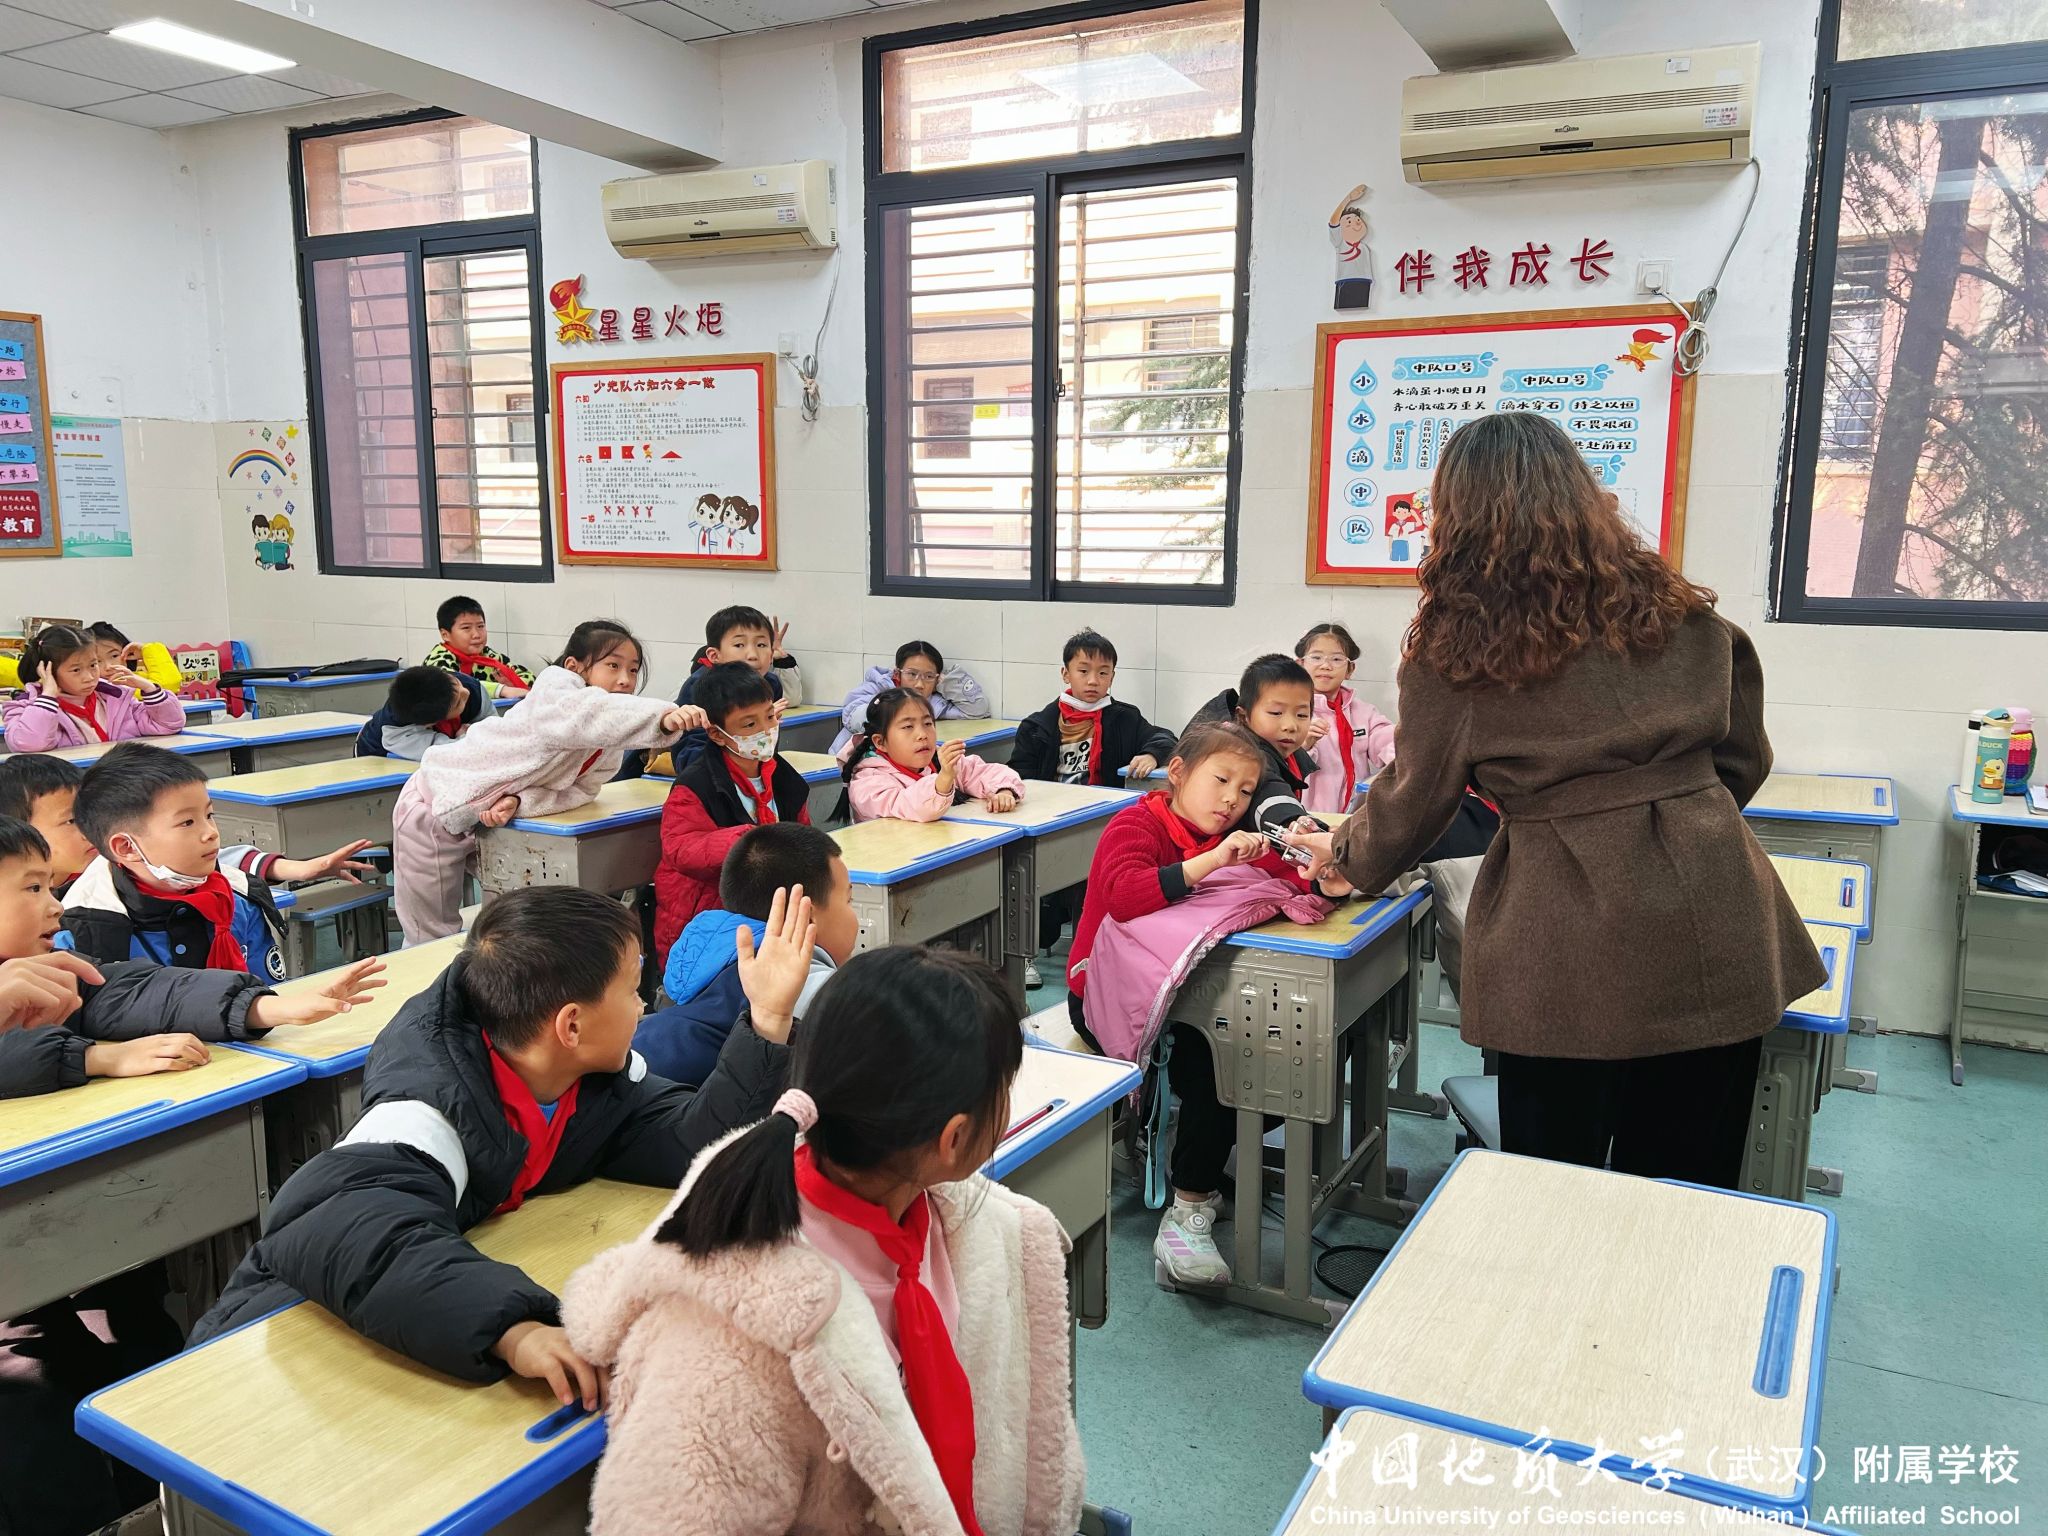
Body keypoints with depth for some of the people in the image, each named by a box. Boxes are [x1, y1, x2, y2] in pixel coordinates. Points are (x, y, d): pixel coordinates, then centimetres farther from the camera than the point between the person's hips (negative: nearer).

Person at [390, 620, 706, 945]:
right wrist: (664, 716, -64)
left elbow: (581, 788, -9)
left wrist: (519, 802, -27)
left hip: (481, 820, 8)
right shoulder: (555, 691, -28)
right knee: (434, 935, 4)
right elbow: (593, 715, -49)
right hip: (436, 807, -8)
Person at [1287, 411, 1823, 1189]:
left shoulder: (1455, 647, -2)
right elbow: (1744, 758, 15)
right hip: (1712, 938, 4)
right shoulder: (1682, 613, 7)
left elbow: (1412, 803, 7)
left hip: (1568, 960, -3)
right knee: (1689, 1184, 16)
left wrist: (1341, 852, 26)